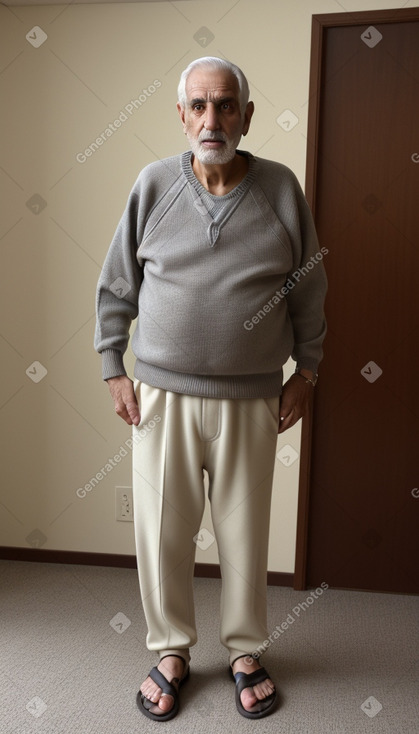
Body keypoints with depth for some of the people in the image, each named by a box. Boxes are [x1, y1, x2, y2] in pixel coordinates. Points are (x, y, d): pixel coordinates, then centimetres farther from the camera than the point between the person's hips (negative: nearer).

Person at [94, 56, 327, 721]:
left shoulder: (281, 189, 1)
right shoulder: (153, 184, 1)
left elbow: (309, 289, 8)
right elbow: (116, 287, 6)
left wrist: (307, 371, 6)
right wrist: (114, 370, 2)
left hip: (251, 398, 0)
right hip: (162, 393, 1)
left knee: (245, 531, 13)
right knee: (163, 529, 10)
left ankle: (245, 651, 37)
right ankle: (171, 649, 35)